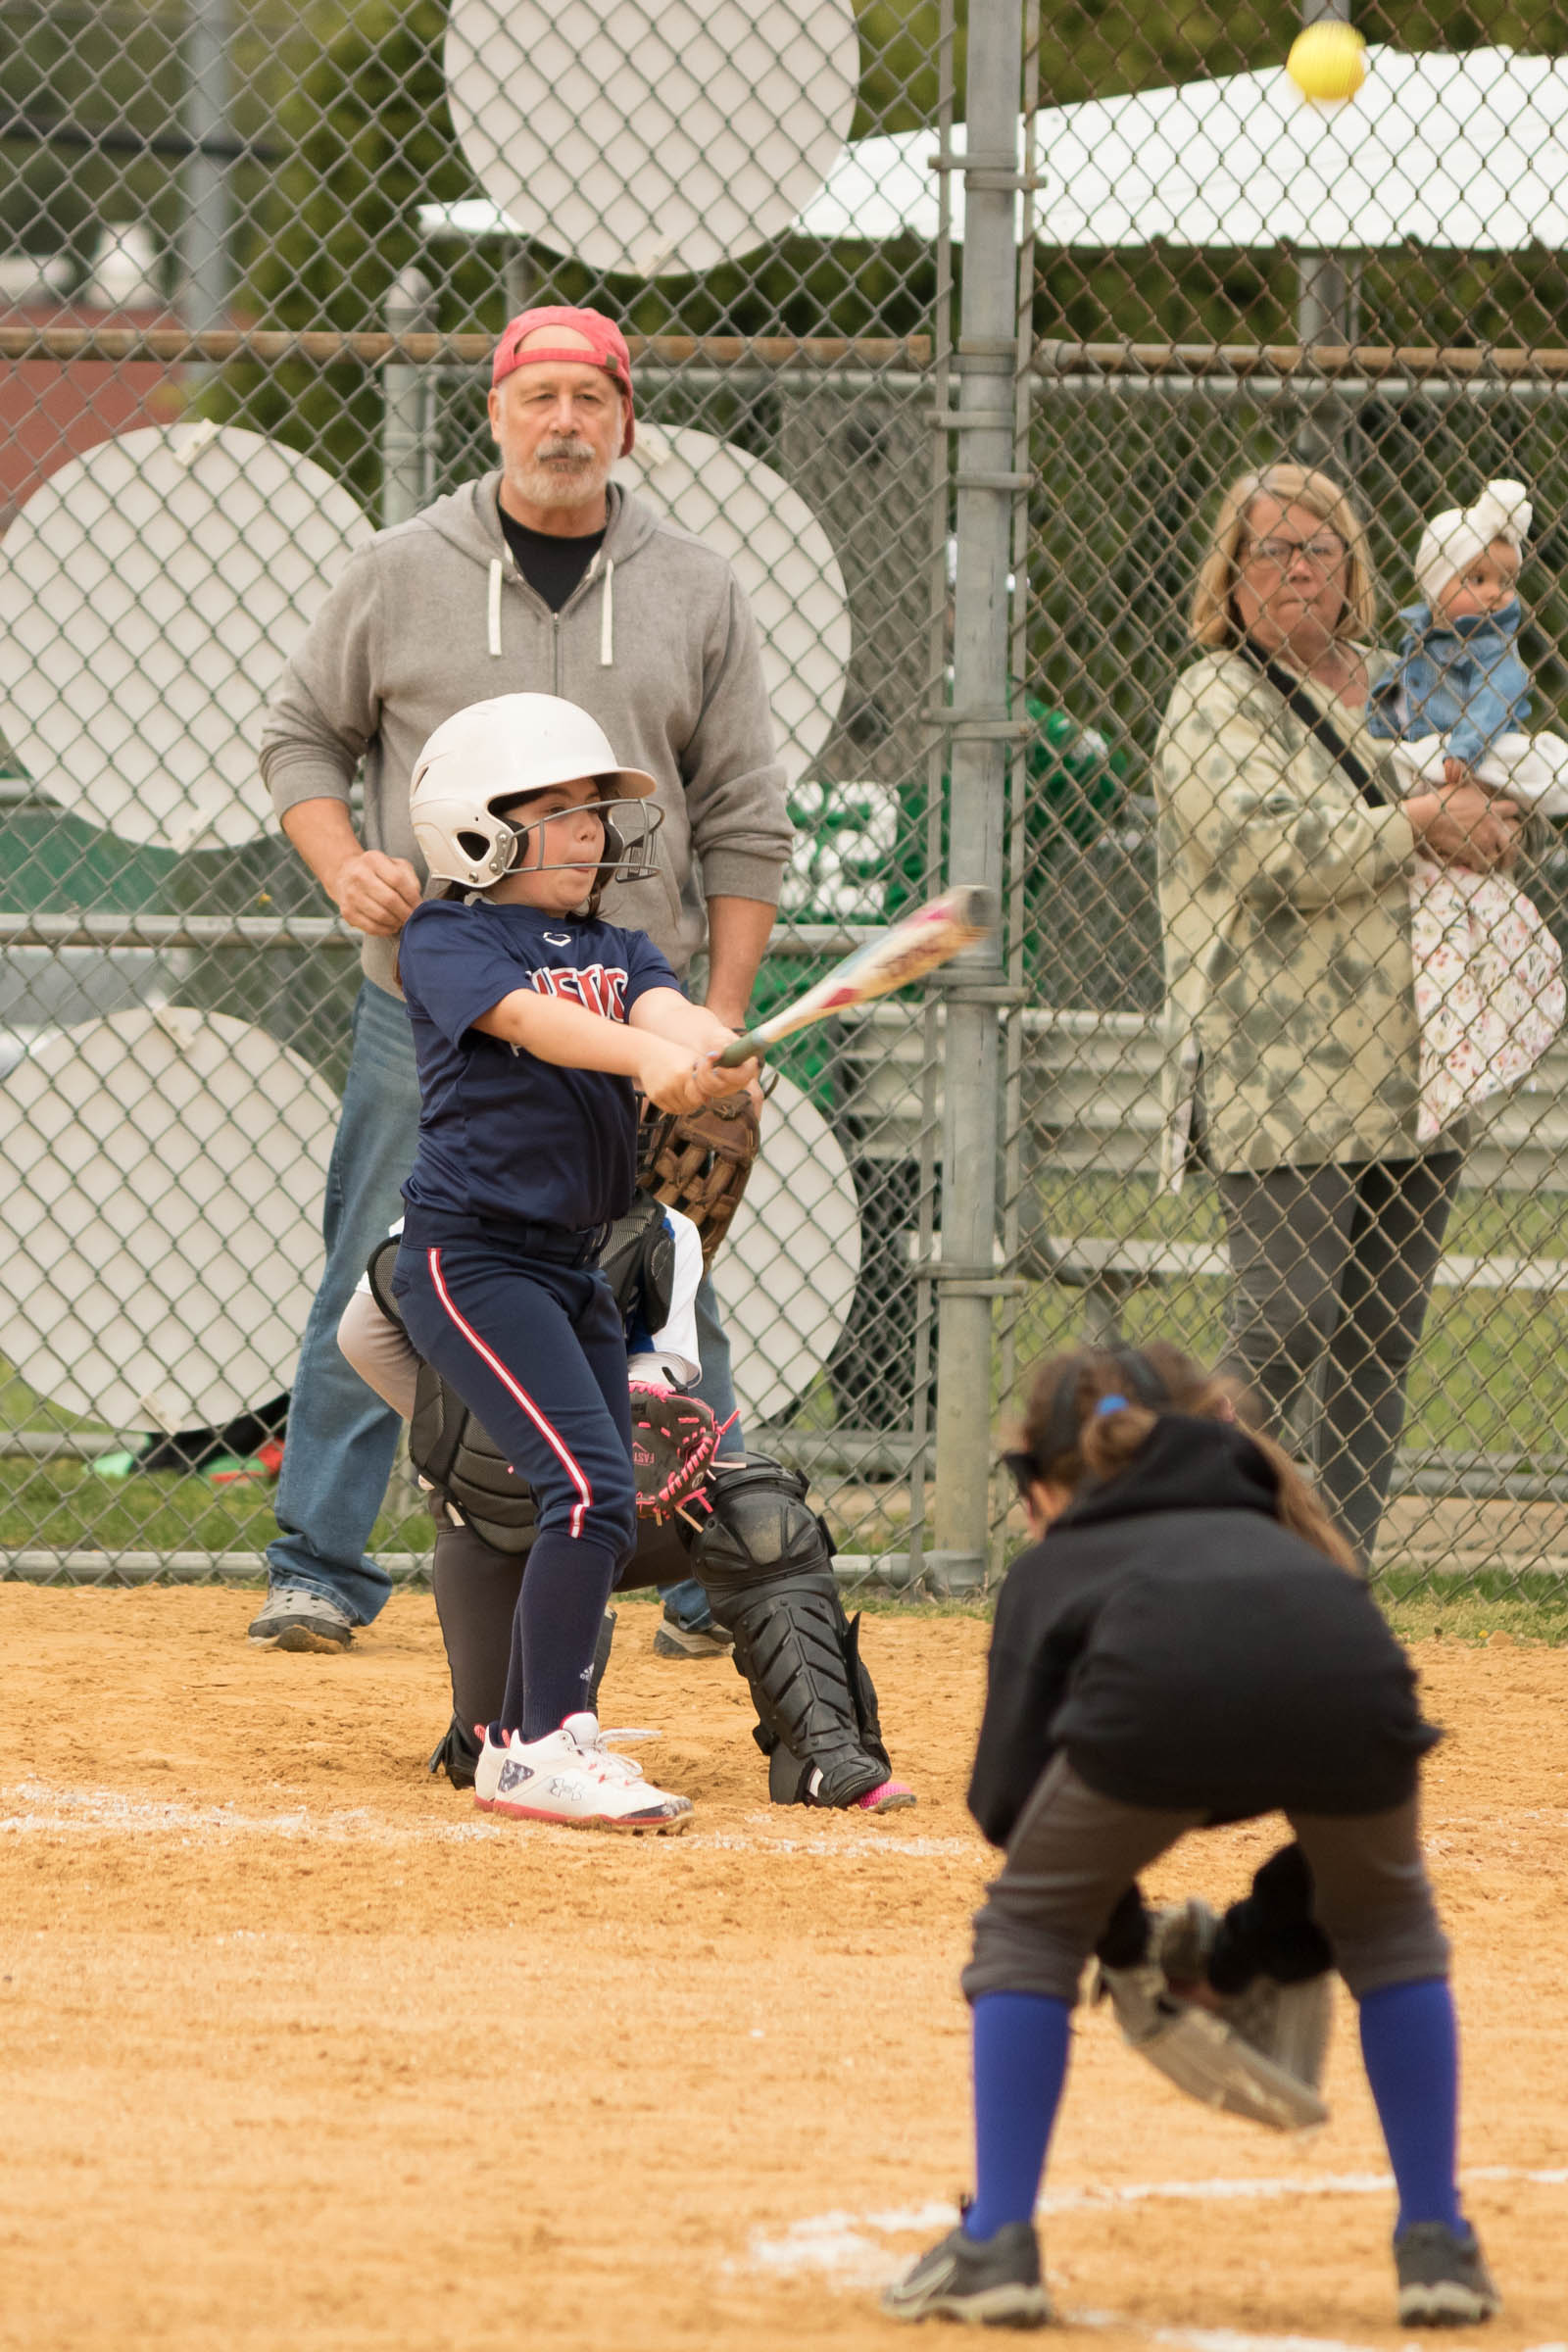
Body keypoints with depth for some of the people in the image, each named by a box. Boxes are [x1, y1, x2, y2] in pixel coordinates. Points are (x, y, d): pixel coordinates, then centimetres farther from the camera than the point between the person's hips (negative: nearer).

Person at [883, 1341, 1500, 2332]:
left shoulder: (1054, 1566, 34)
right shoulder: (1278, 1531, 43)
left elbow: (1009, 1794, 21)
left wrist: (1125, 1936, 33)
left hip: (1157, 1697, -2)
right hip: (1352, 1684, 2)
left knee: (1030, 1932, 25)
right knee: (1391, 1929, 32)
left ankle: (998, 2246, 17)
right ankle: (1439, 2249, 28)